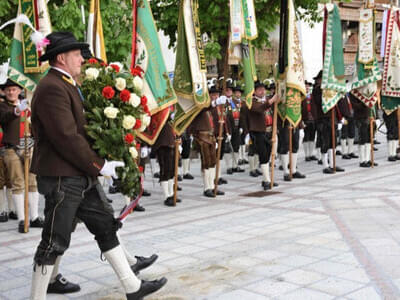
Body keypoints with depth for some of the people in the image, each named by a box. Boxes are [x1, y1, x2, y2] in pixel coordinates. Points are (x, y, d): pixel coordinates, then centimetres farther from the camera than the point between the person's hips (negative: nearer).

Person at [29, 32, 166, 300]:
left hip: (83, 177, 10)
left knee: (106, 228, 12)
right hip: (62, 178, -10)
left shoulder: (67, 85, 16)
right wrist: (99, 166, -16)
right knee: (55, 241, 1)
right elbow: (67, 137, -23)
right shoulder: (52, 88, -18)